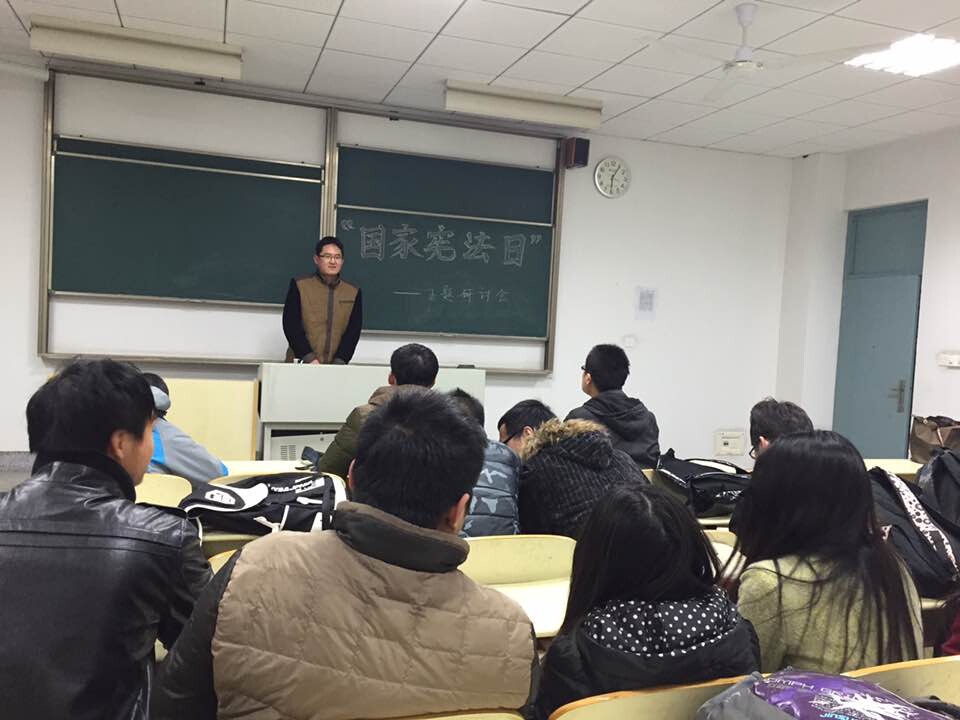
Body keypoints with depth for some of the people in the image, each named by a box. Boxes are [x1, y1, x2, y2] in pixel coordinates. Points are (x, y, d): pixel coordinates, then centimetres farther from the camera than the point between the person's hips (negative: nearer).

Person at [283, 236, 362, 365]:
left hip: (336, 366, 2)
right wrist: (309, 359, -14)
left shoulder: (353, 293, 9)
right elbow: (291, 325, -4)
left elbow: (354, 330, 3)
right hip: (302, 365, -1)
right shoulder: (299, 286, 3)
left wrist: (340, 362, -10)